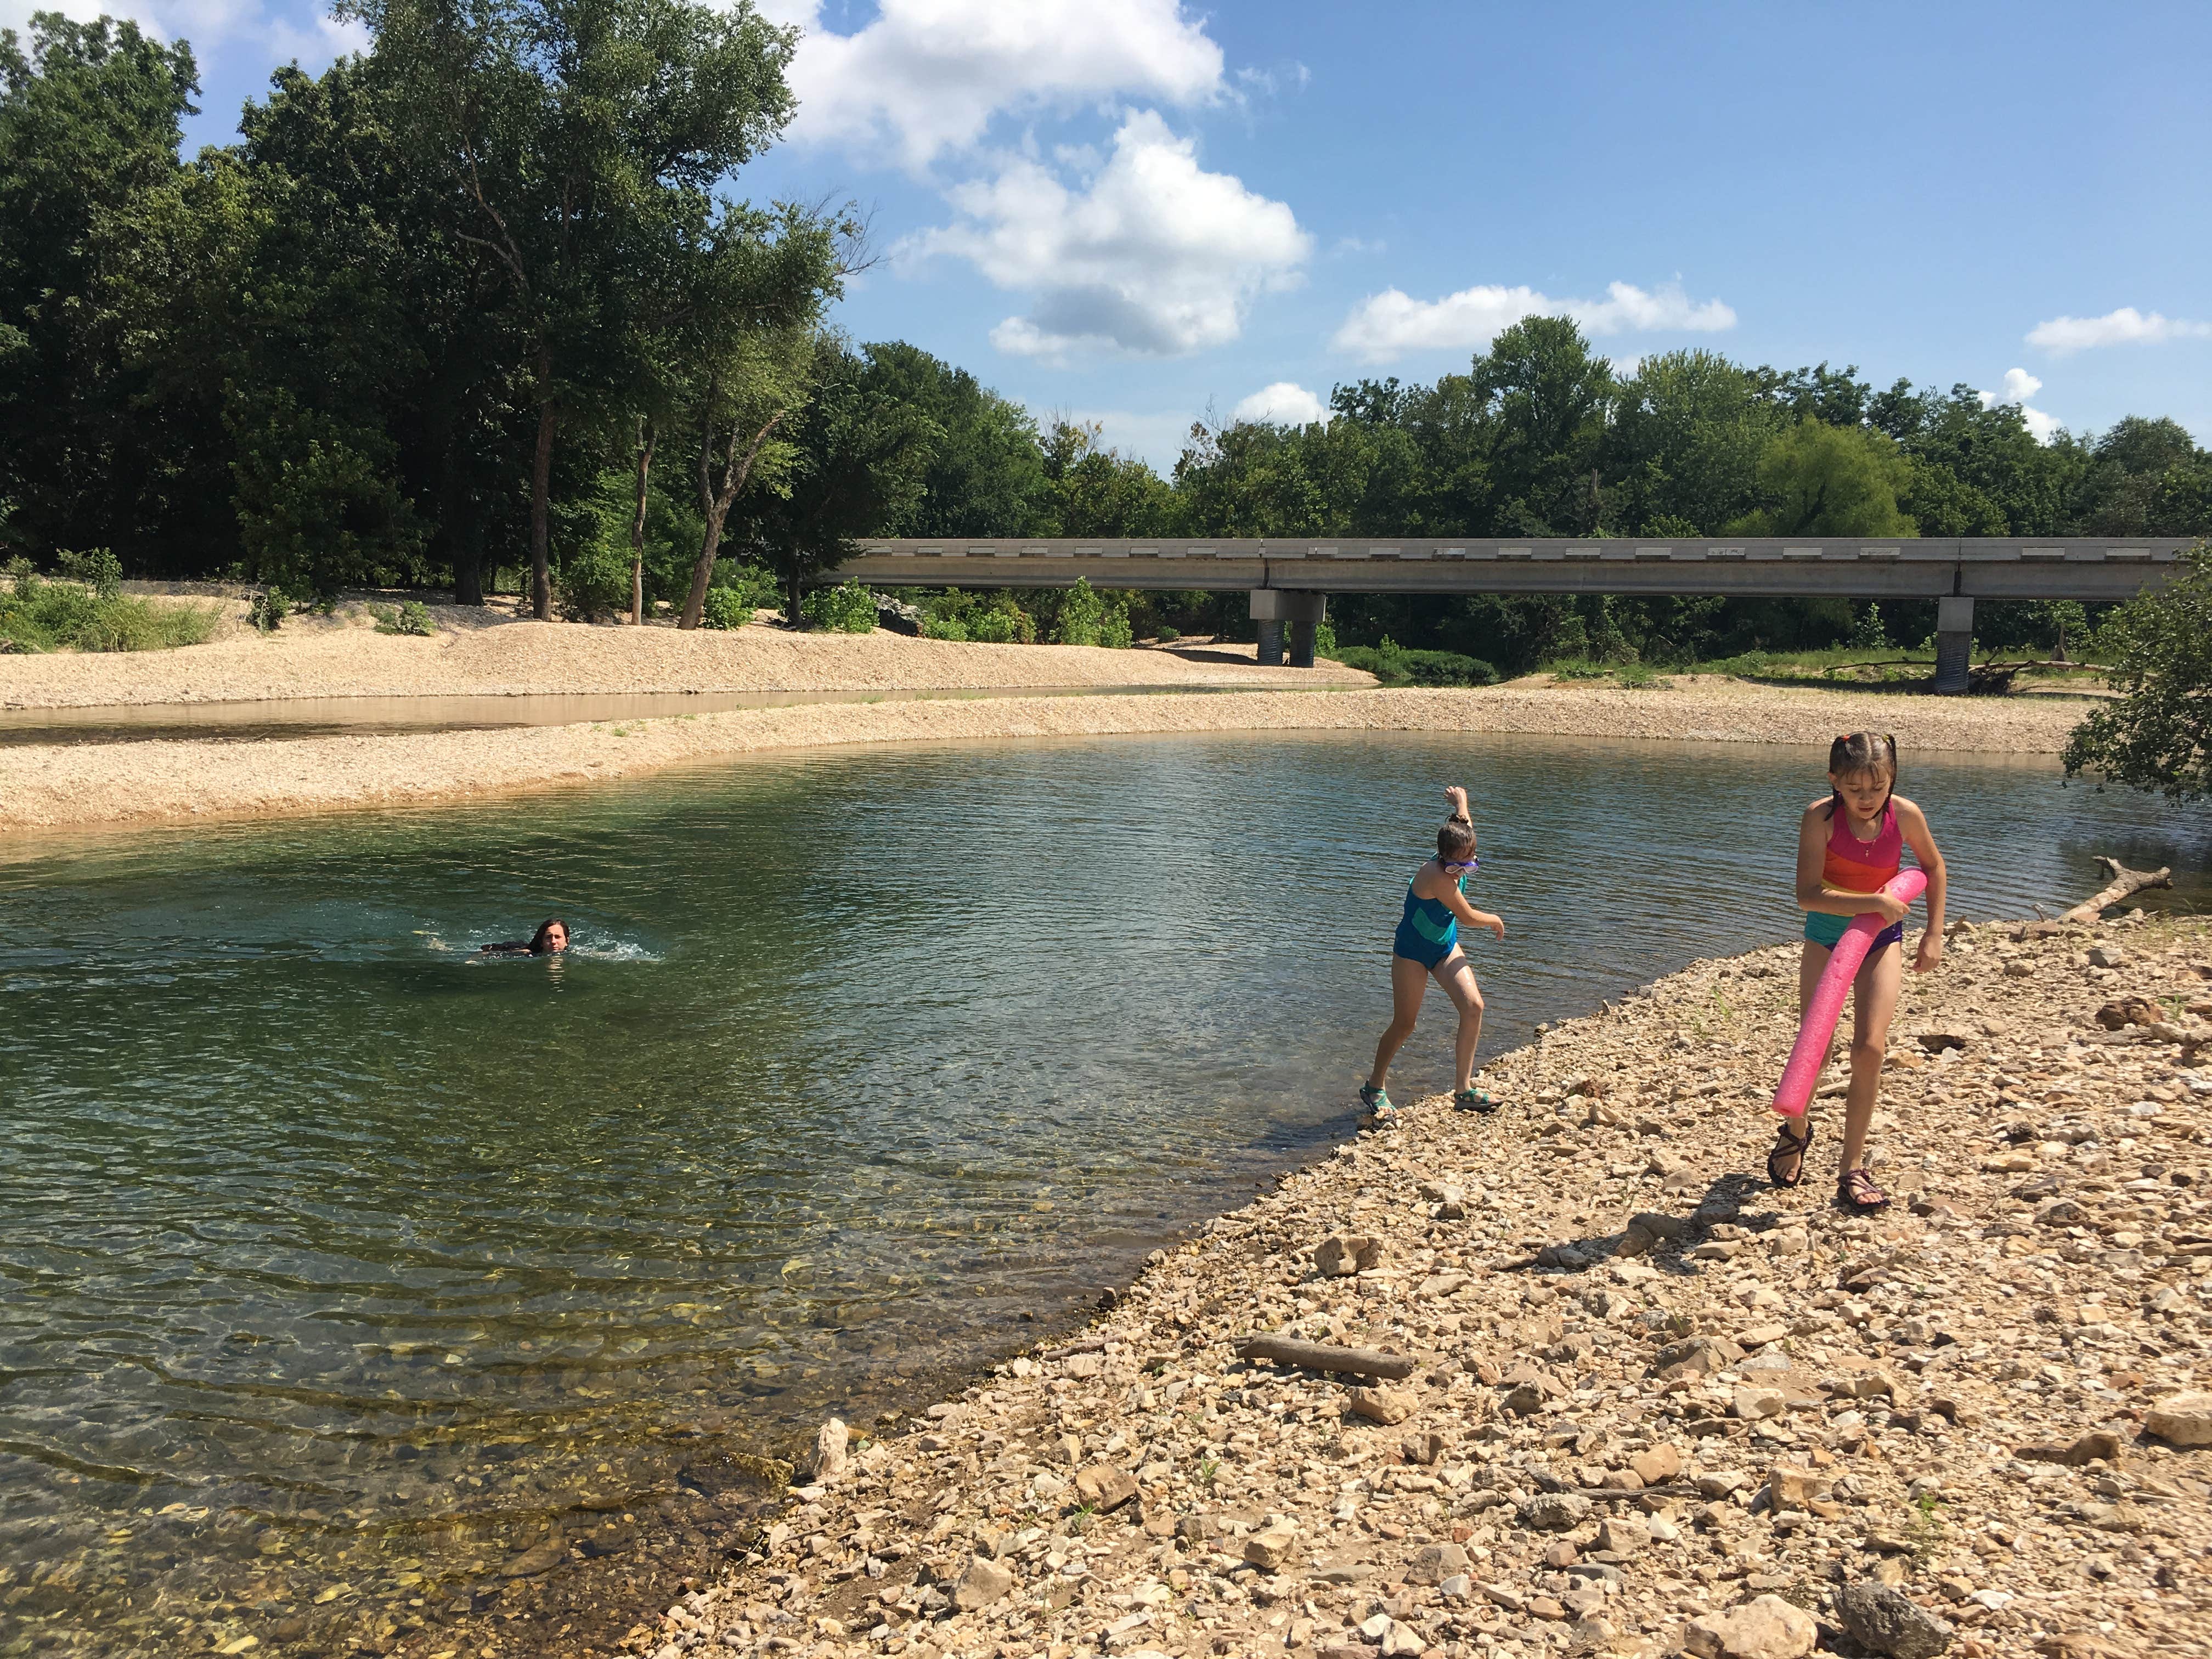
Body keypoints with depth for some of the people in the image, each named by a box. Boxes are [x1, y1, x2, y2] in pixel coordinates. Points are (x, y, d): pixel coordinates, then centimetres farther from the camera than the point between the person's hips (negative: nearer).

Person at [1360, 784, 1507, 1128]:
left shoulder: (1457, 857, -11)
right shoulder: (1438, 876, -33)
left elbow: (1464, 823, 13)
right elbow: (1468, 917, -21)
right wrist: (1496, 920, -2)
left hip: (1446, 947, 7)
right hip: (1412, 951, -7)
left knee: (1473, 1006, -10)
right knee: (1404, 1025, -2)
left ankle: (1464, 1089, -1)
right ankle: (1374, 1088, 19)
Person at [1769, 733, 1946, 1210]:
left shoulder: (1905, 815, -12)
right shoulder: (1821, 817, -19)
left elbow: (1933, 868, 8)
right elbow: (1809, 894, -26)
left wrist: (1934, 935, 6)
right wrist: (1874, 902, -33)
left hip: (1882, 938, 1)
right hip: (1826, 934, -1)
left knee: (1870, 1049, -10)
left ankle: (1853, 1166, 3)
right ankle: (1796, 1131, 32)